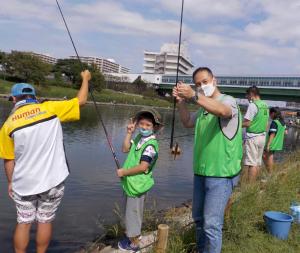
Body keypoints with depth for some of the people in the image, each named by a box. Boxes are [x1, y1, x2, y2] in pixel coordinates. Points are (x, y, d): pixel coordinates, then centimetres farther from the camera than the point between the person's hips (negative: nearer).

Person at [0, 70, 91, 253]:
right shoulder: (50, 108, -7)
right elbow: (81, 101, 1)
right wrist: (86, 79, 18)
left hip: (24, 184, 1)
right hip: (52, 181, 0)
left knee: (24, 223, 16)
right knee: (45, 221, 15)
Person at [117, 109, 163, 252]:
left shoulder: (150, 144, -22)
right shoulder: (139, 137, 5)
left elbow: (143, 167, -27)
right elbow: (125, 149, 8)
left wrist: (123, 172, -17)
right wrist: (129, 133, -3)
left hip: (137, 184, -9)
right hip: (132, 183, 9)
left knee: (133, 213, 5)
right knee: (132, 212, 24)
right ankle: (133, 235, 43)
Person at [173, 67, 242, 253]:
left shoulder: (228, 100, -11)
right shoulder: (203, 107, 13)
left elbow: (222, 111, -34)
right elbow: (188, 122, 21)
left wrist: (194, 96, -47)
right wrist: (182, 101, 5)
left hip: (221, 175, -8)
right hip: (201, 172, 8)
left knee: (211, 224, -6)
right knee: (199, 219, 18)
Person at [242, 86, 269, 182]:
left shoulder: (253, 105, -13)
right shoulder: (265, 106, 12)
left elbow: (247, 123, -17)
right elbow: (266, 124, 16)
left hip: (252, 137, -8)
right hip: (262, 137, 8)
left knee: (251, 163, -6)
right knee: (257, 162, 12)